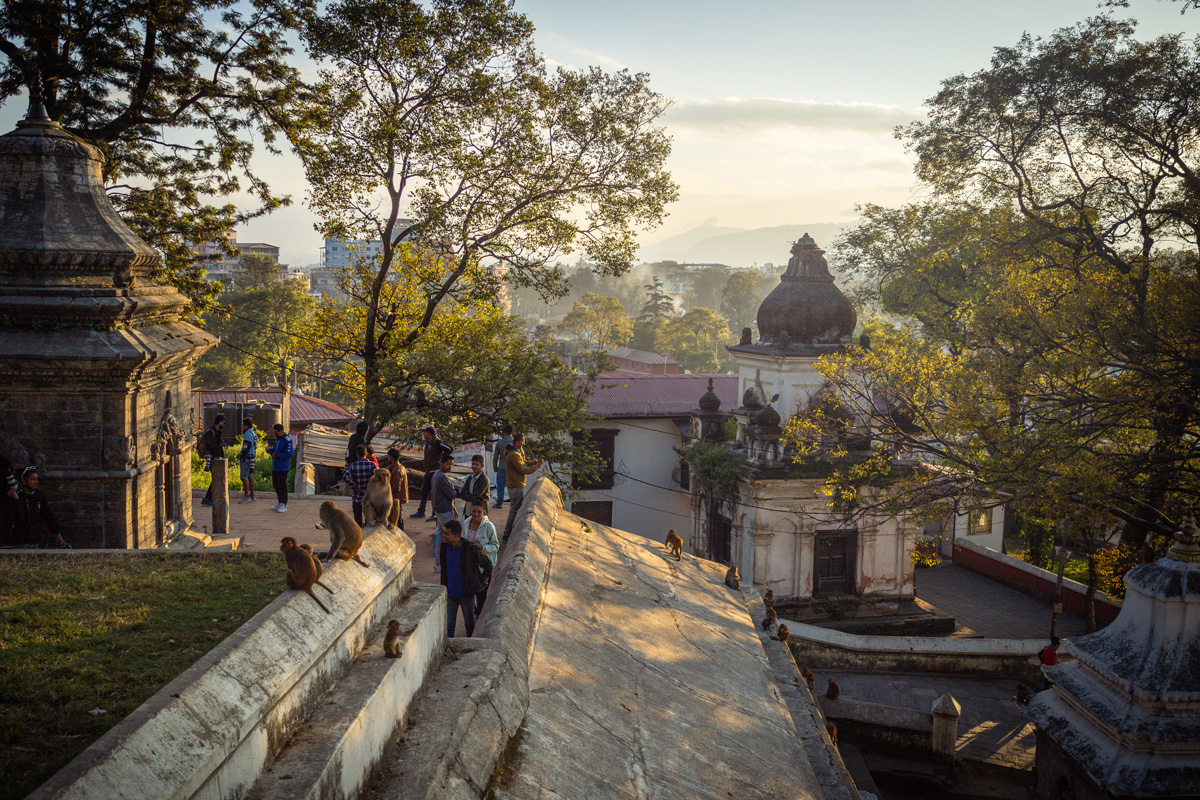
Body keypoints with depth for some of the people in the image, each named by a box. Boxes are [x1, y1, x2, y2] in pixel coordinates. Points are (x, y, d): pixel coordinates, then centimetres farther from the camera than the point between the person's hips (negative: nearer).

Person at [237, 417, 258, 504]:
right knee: (250, 476, 14)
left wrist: (241, 456, -18)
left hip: (247, 459, -10)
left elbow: (246, 447, -21)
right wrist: (240, 454, 20)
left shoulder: (248, 434, -15)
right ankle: (252, 496, 18)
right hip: (252, 458, 10)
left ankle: (246, 497, -7)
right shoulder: (253, 434, 16)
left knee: (244, 477, -7)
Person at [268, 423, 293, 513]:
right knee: (276, 485, 12)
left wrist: (276, 455, -17)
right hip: (275, 466, 8)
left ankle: (283, 505, 1)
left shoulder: (287, 440, -13)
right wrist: (271, 450, 2)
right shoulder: (277, 439, 13)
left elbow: (289, 455, -18)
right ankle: (280, 503, 22)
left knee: (282, 485, -5)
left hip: (283, 467, -8)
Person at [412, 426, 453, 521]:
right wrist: (424, 463, 15)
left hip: (435, 471, -10)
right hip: (428, 471, 10)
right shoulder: (428, 443, 13)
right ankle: (421, 512, 24)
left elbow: (450, 449, -20)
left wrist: (441, 458, -11)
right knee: (424, 491, 14)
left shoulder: (437, 442, -15)